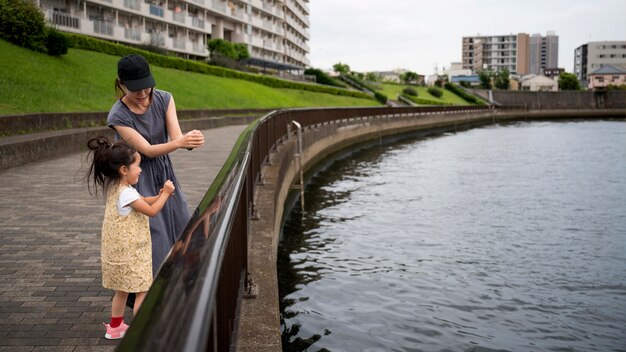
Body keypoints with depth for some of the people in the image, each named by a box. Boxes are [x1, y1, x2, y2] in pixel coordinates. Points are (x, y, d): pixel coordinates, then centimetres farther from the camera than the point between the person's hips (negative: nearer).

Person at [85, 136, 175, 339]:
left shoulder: (115, 188, 7)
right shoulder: (127, 193, -23)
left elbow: (142, 201, 17)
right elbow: (151, 211, -17)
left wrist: (159, 196, 2)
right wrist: (165, 194, -7)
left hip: (119, 251, 10)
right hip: (130, 252, -10)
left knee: (123, 290, 21)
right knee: (143, 291, 0)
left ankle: (115, 327, 32)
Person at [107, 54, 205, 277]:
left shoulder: (164, 99, -13)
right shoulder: (118, 116, -24)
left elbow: (175, 136, -20)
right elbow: (147, 150, -26)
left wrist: (190, 140, -44)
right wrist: (179, 143, -43)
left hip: (163, 172, 5)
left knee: (180, 228, 14)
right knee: (153, 235, -5)